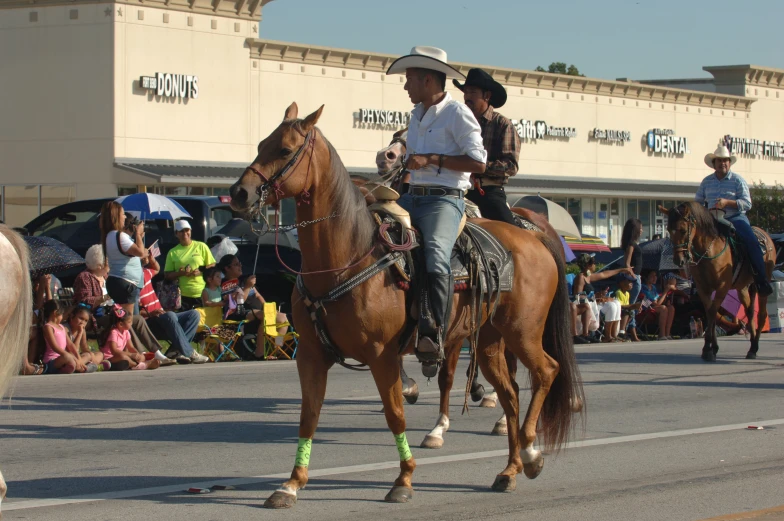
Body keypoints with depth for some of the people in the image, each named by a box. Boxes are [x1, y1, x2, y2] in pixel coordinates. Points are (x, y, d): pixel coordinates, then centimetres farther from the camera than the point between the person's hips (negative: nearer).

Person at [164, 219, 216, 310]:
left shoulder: (201, 246, 6)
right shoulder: (173, 252, 9)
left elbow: (213, 266, 7)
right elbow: (167, 275, 9)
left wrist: (201, 271, -11)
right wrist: (180, 273, -10)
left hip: (202, 294, 0)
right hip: (183, 296, 0)